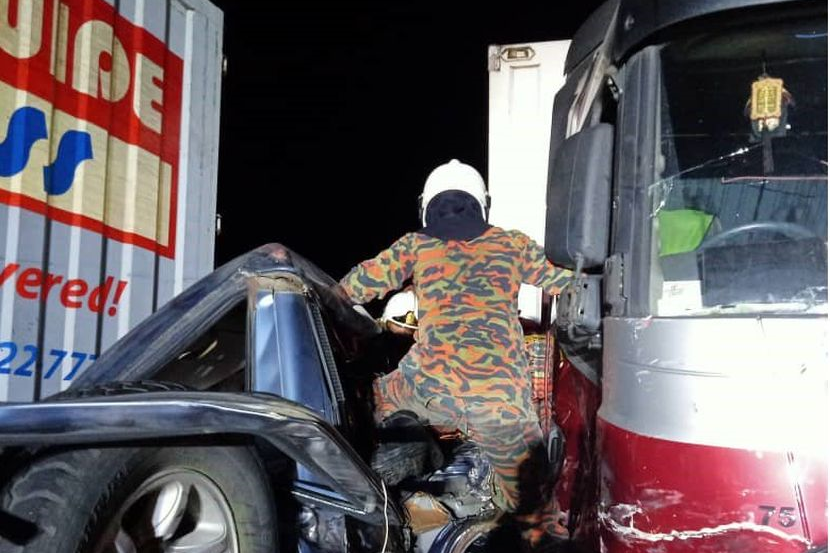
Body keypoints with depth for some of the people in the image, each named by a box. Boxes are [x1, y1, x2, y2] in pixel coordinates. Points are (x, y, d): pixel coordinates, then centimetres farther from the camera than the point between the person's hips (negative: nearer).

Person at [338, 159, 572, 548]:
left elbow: (355, 286, 17)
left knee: (382, 396, 31)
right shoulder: (513, 244, 16)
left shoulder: (416, 245, 16)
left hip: (431, 385, 0)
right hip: (501, 395, 0)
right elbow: (566, 284, 20)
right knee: (527, 499, 15)